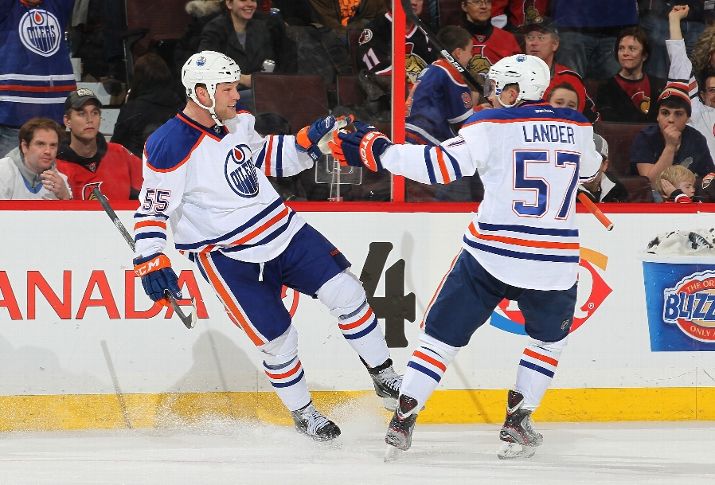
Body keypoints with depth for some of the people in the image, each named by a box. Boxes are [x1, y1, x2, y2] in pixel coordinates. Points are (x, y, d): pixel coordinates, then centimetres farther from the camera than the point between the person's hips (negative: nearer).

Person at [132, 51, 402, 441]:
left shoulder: (240, 120, 2)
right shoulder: (170, 147, -21)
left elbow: (272, 159, 17)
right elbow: (151, 209, -17)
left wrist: (309, 141, 2)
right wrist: (151, 261, -25)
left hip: (282, 230, 7)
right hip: (228, 256, -7)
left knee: (345, 291, -2)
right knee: (277, 339, -4)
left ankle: (385, 377, 13)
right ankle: (302, 413, 21)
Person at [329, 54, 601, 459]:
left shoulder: (491, 126, -6)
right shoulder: (579, 128, 6)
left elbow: (442, 164, -14)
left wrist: (375, 150, -7)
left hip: (492, 254, -2)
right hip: (555, 263, 2)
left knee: (444, 333, 11)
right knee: (550, 338, 27)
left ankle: (403, 419, 5)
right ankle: (517, 421, 16)